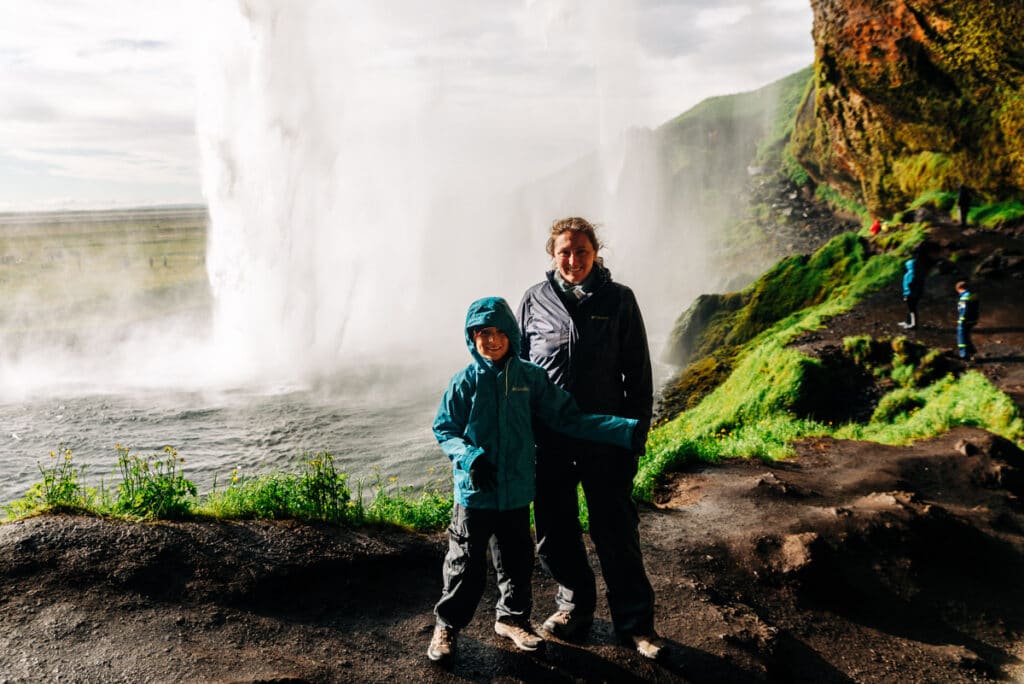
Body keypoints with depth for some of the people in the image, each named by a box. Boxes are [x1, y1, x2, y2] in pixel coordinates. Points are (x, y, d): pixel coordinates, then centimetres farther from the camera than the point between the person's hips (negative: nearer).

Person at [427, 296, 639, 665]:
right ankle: (447, 625, 27)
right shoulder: (464, 382, -7)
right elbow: (444, 430, -1)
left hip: (517, 491, 2)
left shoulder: (530, 377, -2)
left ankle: (512, 617, 37)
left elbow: (566, 417, -3)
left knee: (517, 561, 15)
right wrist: (470, 457, -21)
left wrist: (625, 430, -10)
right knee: (466, 564, 7)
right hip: (474, 492, -2)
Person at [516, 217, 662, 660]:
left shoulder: (619, 300, -1)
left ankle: (634, 622, 18)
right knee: (555, 531, 13)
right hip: (548, 438, 2)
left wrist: (636, 435, -1)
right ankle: (575, 606, 34)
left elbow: (638, 374, 2)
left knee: (616, 532, 3)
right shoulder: (535, 301, 3)